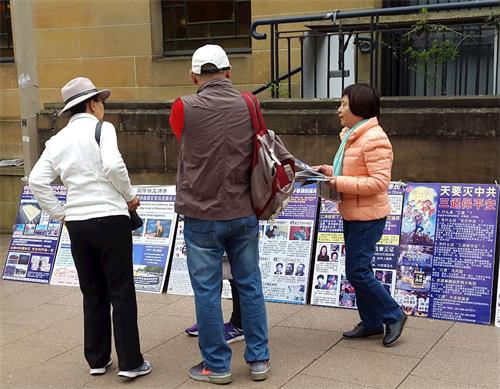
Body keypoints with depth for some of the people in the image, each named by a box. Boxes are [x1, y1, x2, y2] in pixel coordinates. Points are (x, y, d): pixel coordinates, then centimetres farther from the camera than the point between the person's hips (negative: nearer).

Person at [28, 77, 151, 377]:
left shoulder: (57, 140, 10)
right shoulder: (102, 129, -5)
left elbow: (37, 181, 4)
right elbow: (113, 166, -20)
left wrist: (59, 213, 10)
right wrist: (130, 196, -6)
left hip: (77, 223, 5)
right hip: (110, 219, -5)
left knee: (93, 293, 15)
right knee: (121, 292, 2)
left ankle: (97, 359, 21)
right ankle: (130, 363, 6)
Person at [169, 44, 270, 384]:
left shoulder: (184, 109, -11)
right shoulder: (250, 106, -3)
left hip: (202, 216, -3)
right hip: (244, 213, 3)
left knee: (207, 291, 7)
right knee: (250, 286, 13)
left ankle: (217, 365, 17)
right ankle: (259, 359, 23)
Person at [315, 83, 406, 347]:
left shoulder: (374, 139, -19)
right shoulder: (351, 136, 12)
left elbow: (380, 181, -25)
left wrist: (340, 183, -25)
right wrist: (331, 171, 6)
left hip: (367, 216, -10)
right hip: (352, 214, 10)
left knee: (357, 272, -7)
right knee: (358, 270, 14)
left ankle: (393, 316, 10)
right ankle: (371, 323, 26)